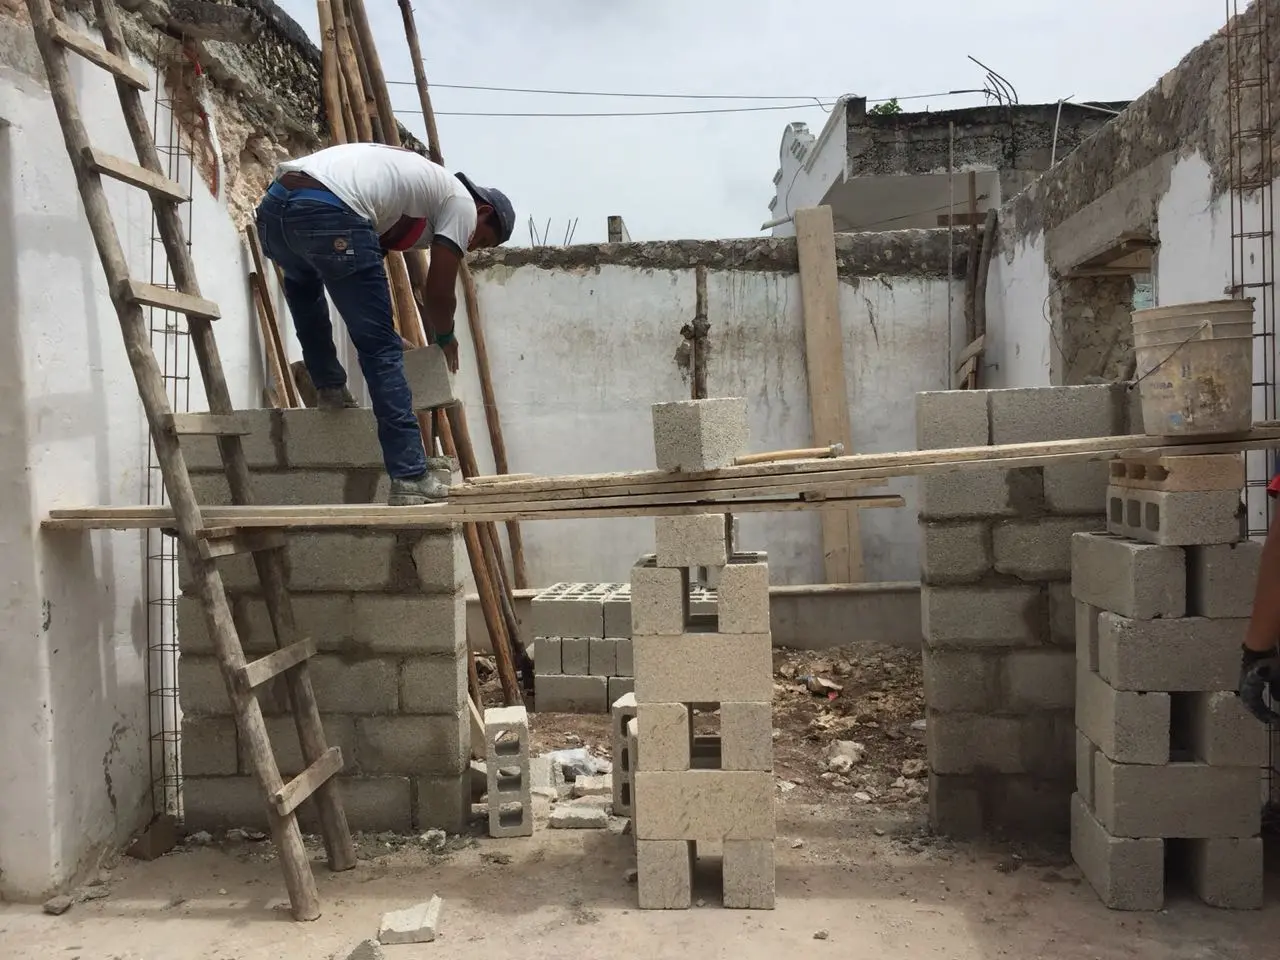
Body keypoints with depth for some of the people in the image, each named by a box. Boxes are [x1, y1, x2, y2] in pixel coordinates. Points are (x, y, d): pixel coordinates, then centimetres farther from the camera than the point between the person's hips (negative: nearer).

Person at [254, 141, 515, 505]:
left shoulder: (414, 180, 39)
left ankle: (330, 389, 35)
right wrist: (445, 338, 31)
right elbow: (438, 294, 11)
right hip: (328, 214, -8)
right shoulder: (461, 203, 15)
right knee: (382, 348, 0)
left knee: (302, 279, 41)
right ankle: (411, 477, -1)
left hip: (273, 205, 8)